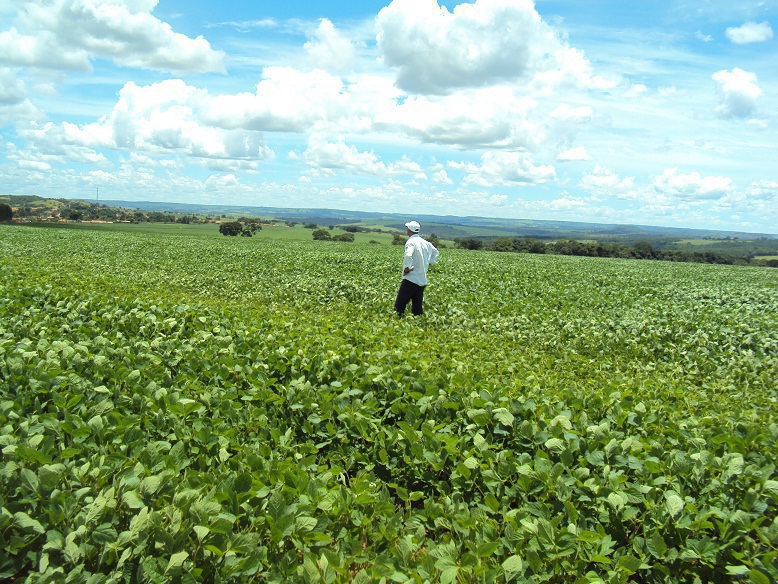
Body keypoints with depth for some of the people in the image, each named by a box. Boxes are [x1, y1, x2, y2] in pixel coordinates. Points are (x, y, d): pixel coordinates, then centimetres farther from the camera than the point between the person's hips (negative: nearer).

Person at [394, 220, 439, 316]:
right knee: (417, 307, 11)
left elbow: (408, 256, -32)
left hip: (411, 279, -8)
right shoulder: (425, 242, 11)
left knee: (399, 306, -6)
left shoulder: (411, 242, -14)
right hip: (422, 280, 8)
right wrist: (428, 263, 22)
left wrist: (407, 267, -18)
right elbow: (435, 252, 27)